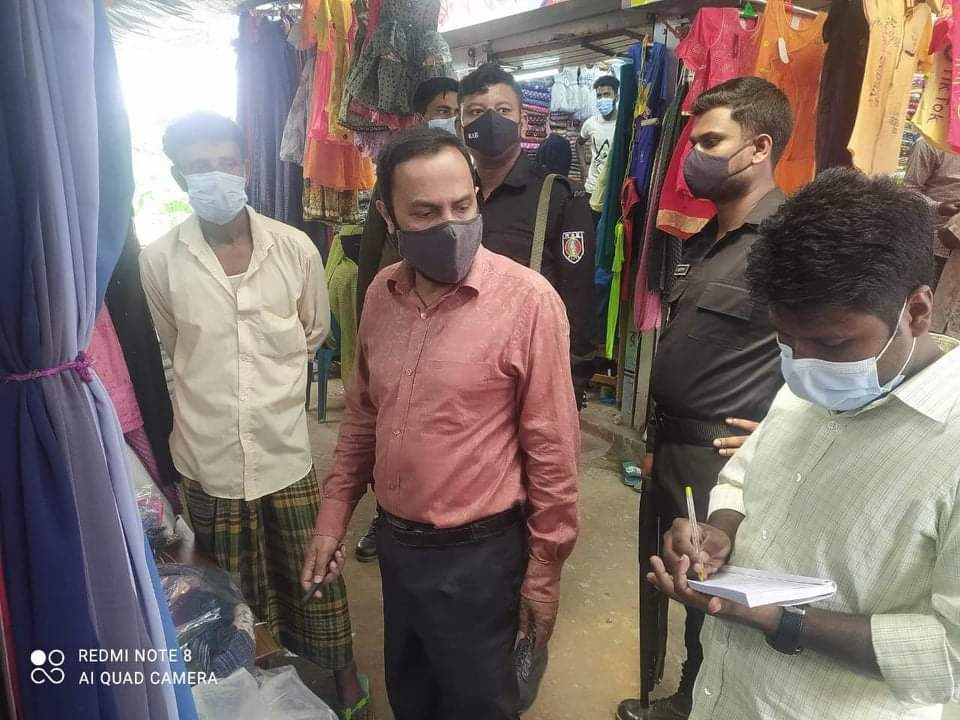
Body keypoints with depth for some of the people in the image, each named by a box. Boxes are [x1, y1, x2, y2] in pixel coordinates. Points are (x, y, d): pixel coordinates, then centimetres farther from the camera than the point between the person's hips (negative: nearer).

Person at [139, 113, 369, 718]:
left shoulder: (295, 248, -9)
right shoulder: (159, 261, -9)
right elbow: (172, 350, 8)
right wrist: (213, 387, 11)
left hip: (284, 444, 0)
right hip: (207, 452, 1)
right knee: (230, 581, 19)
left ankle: (343, 671, 38)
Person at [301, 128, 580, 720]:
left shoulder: (527, 299, -20)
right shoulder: (382, 293, -2)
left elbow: (552, 446, -15)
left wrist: (545, 569, -9)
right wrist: (334, 515, 9)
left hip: (477, 554, -5)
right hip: (395, 543, 6)